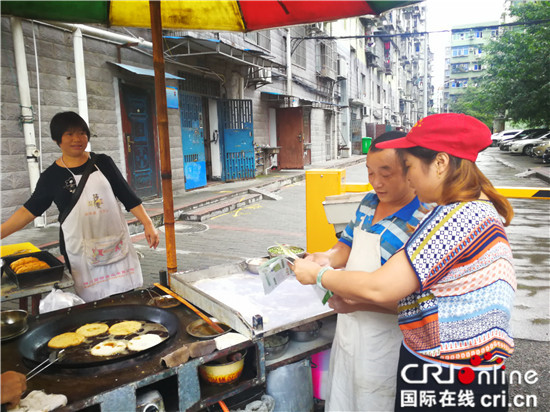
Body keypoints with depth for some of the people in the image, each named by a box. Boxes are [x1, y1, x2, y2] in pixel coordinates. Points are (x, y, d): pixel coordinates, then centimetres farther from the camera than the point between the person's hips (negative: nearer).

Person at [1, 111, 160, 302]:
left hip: (115, 243, 1)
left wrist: (147, 223, -1)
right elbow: (30, 209, 5)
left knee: (126, 298, 4)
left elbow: (127, 196, 4)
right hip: (80, 249, -1)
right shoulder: (52, 175, 3)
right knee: (92, 300, 0)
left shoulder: (102, 163, 4)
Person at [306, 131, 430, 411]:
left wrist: (358, 302, -30)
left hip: (383, 340, -7)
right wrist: (328, 258, -10)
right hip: (347, 328, 7)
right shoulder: (369, 202, 0)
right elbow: (348, 244, 11)